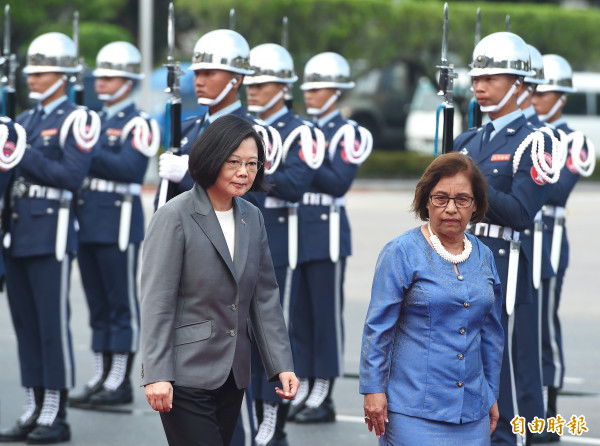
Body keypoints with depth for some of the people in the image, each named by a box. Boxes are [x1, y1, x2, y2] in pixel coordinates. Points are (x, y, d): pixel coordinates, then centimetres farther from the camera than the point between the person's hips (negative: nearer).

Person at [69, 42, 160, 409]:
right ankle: (101, 379, 14)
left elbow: (129, 168, -20)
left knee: (123, 305, -3)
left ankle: (121, 383, 0)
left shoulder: (140, 124, -6)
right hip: (88, 222, 8)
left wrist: (89, 151, -23)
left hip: (119, 223, -8)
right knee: (98, 306, 10)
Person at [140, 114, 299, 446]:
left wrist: (281, 365, 4)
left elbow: (265, 297, 12)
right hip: (186, 376, -6)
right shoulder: (175, 217, -10)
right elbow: (156, 303, -13)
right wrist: (156, 375, -19)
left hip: (232, 378, 6)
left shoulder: (252, 218, 10)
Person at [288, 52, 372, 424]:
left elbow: (339, 183, -16)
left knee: (326, 315, -2)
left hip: (327, 234, -7)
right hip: (296, 234, 7)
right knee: (299, 315, 8)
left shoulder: (346, 133, -6)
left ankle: (324, 397, 2)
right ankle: (302, 391, 14)